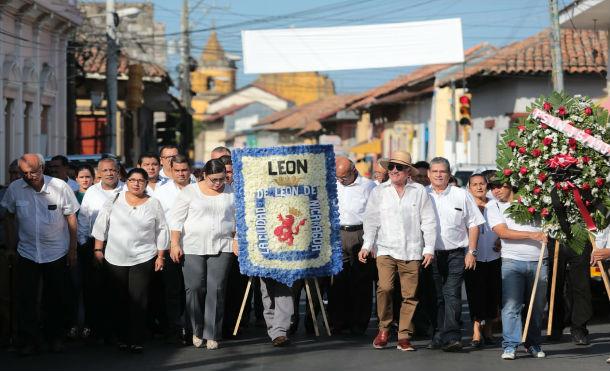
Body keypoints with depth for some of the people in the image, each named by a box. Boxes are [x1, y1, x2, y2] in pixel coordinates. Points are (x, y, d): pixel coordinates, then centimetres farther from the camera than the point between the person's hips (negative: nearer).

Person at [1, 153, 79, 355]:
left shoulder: (60, 187, -11)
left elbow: (71, 218, -3)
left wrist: (73, 249, -1)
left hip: (57, 253, -1)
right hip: (27, 253, 1)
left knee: (54, 299, 10)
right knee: (26, 299, -2)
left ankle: (55, 336, 25)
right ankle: (30, 340, 6)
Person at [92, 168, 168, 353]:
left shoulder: (153, 204, 4)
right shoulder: (115, 201, 4)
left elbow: (161, 231, 8)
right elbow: (101, 225, 7)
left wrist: (160, 256, 6)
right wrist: (98, 249, 4)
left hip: (143, 259, -1)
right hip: (115, 259, 1)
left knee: (138, 300, -6)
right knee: (119, 300, 6)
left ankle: (137, 340, -1)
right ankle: (122, 338, 16)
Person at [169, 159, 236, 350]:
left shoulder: (231, 193, 8)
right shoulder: (190, 191, 1)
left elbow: (237, 219, 15)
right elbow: (176, 219, -1)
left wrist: (236, 241, 9)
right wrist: (175, 244, -6)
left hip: (221, 248, 1)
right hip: (193, 247, -1)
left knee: (216, 290, -3)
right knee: (194, 288, -4)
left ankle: (212, 334, 2)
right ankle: (197, 331, 11)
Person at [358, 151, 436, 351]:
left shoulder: (419, 192, 7)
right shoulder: (379, 191, 10)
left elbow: (428, 222, 8)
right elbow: (371, 220, 9)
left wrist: (429, 248, 2)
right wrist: (367, 245, 0)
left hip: (412, 251, 0)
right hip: (385, 249, 0)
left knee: (410, 295, -2)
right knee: (384, 287, -19)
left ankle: (404, 337, 7)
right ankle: (384, 329, -1)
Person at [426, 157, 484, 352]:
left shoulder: (462, 195, 6)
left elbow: (473, 224, 8)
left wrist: (471, 252, 1)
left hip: (455, 253, -2)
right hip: (430, 254, 2)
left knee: (452, 295, -12)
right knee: (435, 297, 5)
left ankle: (451, 337, -16)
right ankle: (438, 337, 13)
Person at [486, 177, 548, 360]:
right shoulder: (492, 206, 4)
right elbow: (503, 232, -8)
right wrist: (531, 235, -15)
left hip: (538, 260, 2)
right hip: (512, 261, -2)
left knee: (537, 305, 6)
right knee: (511, 305, -10)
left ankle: (534, 344, 17)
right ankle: (510, 346, -7)